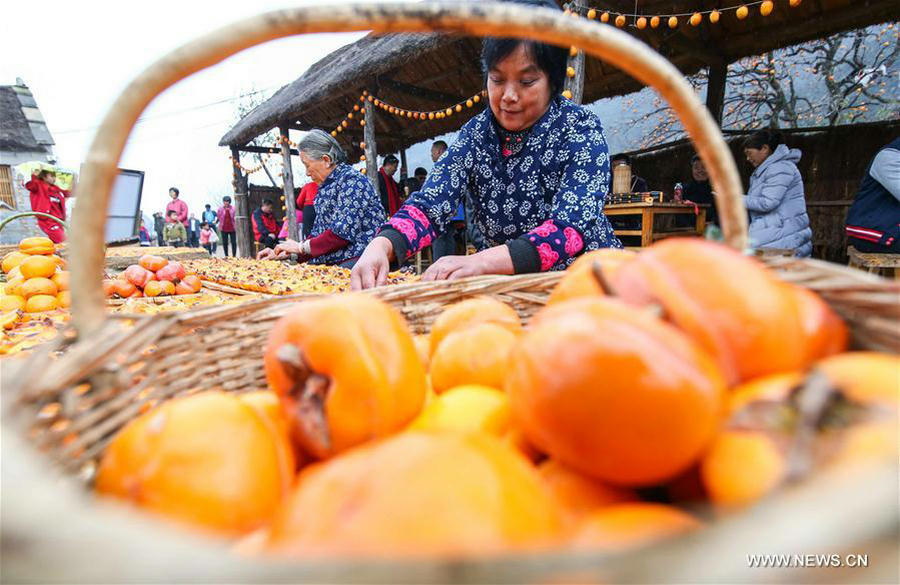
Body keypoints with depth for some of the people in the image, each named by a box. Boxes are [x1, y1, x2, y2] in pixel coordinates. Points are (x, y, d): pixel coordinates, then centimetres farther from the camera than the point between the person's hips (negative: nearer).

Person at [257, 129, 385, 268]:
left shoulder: (351, 179, -8)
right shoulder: (324, 189, 20)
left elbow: (344, 232, -17)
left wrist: (301, 247, -7)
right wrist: (285, 253, 11)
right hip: (330, 265, 8)